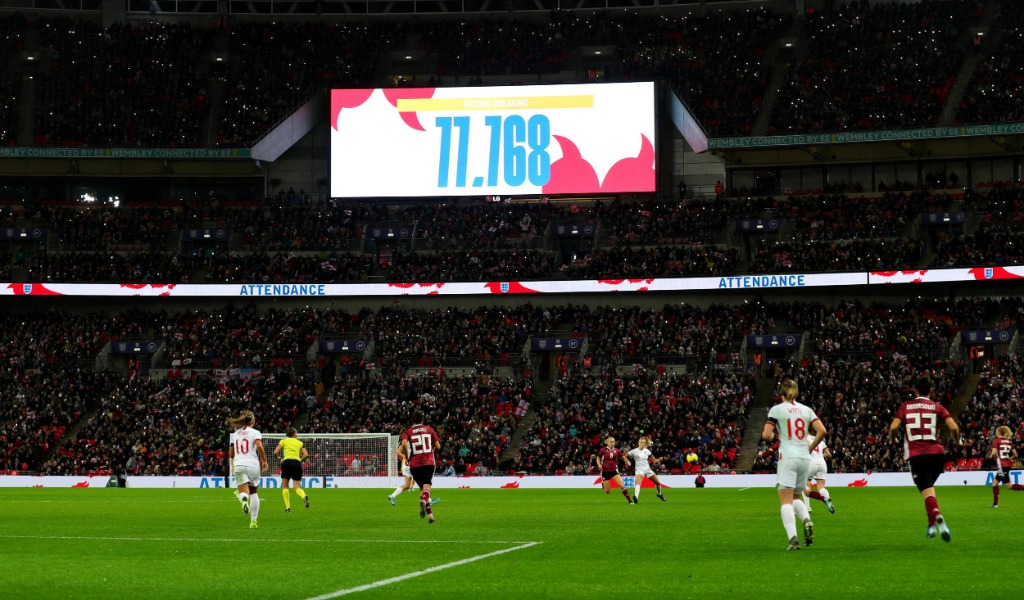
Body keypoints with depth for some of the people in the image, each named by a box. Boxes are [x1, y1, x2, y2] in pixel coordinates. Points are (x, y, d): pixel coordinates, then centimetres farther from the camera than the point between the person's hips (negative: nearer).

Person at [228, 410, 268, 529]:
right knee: (254, 493, 15)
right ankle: (253, 521, 13)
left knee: (243, 493, -8)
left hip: (239, 465, 2)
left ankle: (244, 499, -47)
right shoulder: (255, 432, 2)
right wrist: (264, 461, -6)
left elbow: (231, 454, 18)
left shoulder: (235, 434, 15)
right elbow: (259, 446, -17)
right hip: (253, 464, -2)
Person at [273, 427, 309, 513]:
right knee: (297, 487, 2)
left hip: (287, 462, -1)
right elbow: (306, 455, 6)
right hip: (297, 463, 1)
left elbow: (275, 452, 2)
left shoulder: (284, 441, 13)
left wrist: (278, 457, 22)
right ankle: (304, 496, -33)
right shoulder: (299, 442, 18)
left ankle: (287, 507, 2)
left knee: (285, 486, 13)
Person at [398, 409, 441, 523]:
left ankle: (430, 513, 10)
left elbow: (404, 444, -15)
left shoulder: (408, 432, 5)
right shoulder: (429, 429, 10)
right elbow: (438, 446, 9)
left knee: (422, 487, 14)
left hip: (415, 464, 1)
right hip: (429, 462, -1)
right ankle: (424, 500, -47)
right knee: (426, 486, -13)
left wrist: (406, 457, -1)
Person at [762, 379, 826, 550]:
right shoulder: (806, 410, 10)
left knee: (786, 501, -5)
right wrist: (810, 447, 13)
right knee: (795, 497, 20)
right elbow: (822, 431, 0)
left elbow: (766, 435, -9)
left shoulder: (776, 409, -1)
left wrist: (773, 435, 14)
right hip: (805, 458, 4)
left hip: (787, 458, -4)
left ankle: (793, 538, -22)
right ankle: (807, 520, -10)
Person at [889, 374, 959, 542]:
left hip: (916, 455, -2)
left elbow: (894, 427, -3)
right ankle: (932, 525, 25)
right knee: (929, 487, 26)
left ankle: (937, 517, -39)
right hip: (936, 453, 2)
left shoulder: (905, 406, 9)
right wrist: (956, 440, 18)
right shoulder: (937, 407, 8)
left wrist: (893, 440, 19)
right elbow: (954, 427, -3)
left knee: (928, 492, -10)